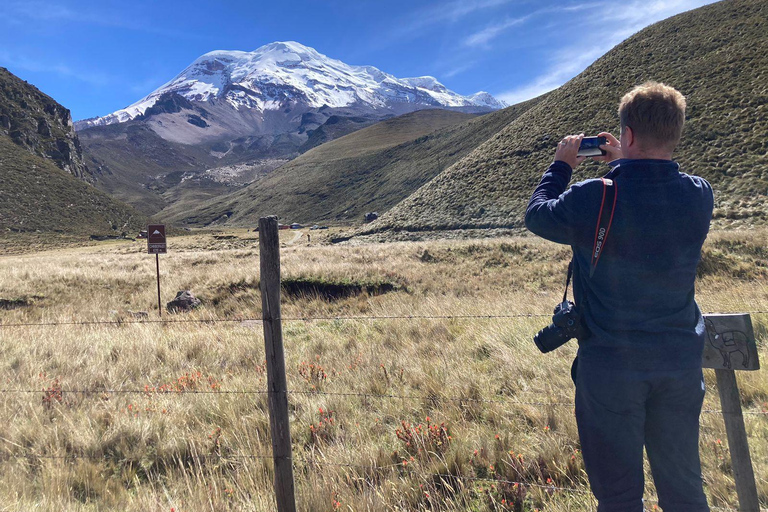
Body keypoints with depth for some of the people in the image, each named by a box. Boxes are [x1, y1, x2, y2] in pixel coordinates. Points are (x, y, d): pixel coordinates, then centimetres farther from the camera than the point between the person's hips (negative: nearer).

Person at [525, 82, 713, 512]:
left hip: (612, 368, -4)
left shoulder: (594, 199, -20)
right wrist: (622, 164, 16)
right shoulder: (700, 194, -6)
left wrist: (561, 166, 11)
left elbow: (537, 215, -1)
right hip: (682, 364, 4)